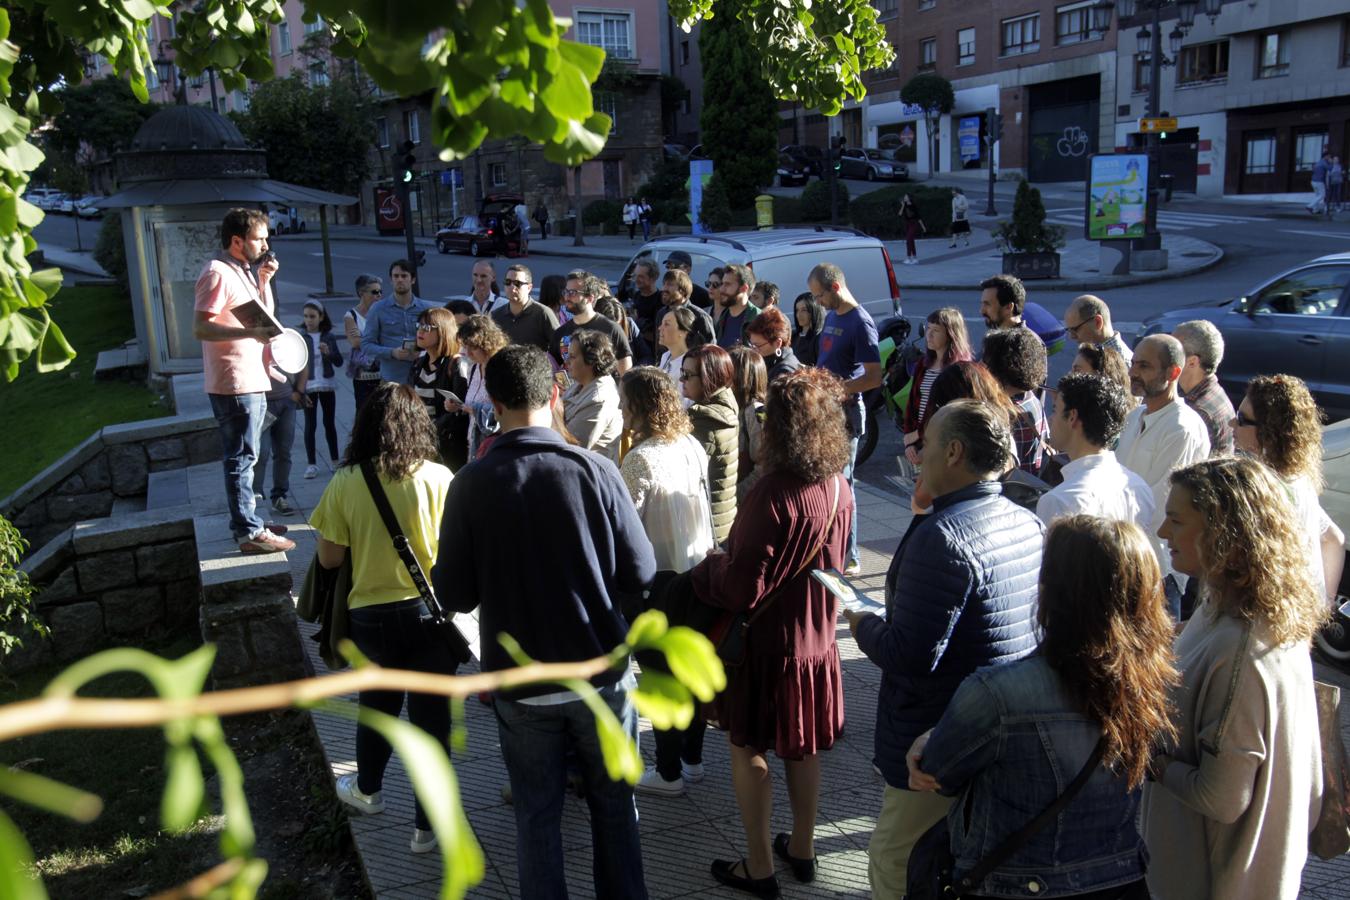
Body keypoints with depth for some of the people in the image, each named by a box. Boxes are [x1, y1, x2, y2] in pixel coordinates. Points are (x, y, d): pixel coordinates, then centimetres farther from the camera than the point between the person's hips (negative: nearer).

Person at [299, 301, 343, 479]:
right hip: (308, 387, -2)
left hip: (327, 385, 2)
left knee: (330, 423, 10)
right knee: (310, 425, 1)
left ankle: (334, 460, 19)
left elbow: (339, 362, 3)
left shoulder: (328, 337, 3)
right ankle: (311, 464, 5)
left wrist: (328, 352, -17)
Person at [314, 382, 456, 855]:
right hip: (429, 613, -1)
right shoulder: (438, 478, -12)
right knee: (430, 716, 10)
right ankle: (427, 826, 18)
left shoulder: (345, 483, -10)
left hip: (370, 617, 2)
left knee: (377, 706, 25)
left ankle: (368, 789, 48)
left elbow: (329, 558, -4)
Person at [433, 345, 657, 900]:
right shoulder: (594, 470, -14)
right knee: (614, 804, 20)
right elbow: (640, 573, -9)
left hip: (521, 684, 0)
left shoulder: (470, 485, -13)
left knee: (537, 816, 17)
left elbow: (454, 596, -8)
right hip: (601, 673, 1)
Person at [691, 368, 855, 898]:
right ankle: (802, 849, 37)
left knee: (749, 747, 11)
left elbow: (742, 589, -25)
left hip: (767, 645, -7)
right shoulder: (840, 490, -4)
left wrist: (705, 570, -6)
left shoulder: (774, 495, -27)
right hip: (817, 640, 7)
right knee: (804, 746, 21)